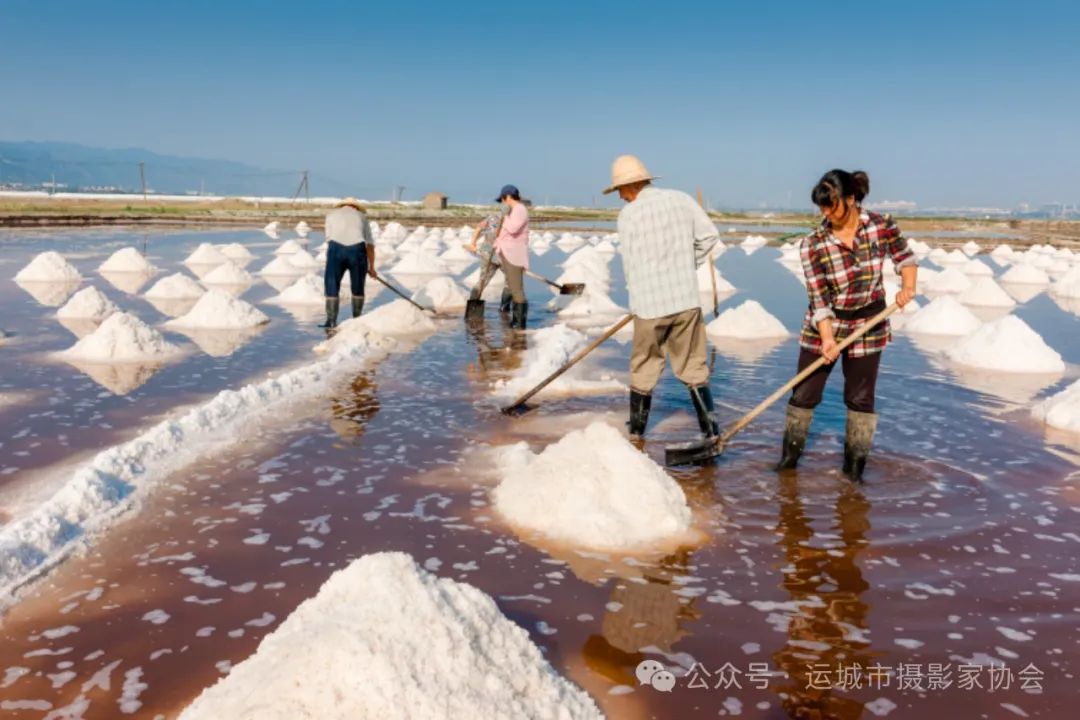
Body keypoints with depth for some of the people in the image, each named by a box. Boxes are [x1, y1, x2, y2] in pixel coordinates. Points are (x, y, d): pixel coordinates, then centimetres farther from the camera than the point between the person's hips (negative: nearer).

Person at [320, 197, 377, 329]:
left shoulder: (332, 213, 23)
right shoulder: (361, 216, 24)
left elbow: (329, 238, 14)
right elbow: (370, 244, 20)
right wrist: (371, 267, 25)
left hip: (336, 247, -1)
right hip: (357, 249, 1)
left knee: (332, 286, 8)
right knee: (358, 287, 15)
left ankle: (331, 321, 3)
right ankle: (357, 320, 20)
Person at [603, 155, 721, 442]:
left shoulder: (628, 215, -7)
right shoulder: (682, 199, 3)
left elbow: (630, 265, -1)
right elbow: (709, 235, 6)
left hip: (649, 305, -3)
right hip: (687, 300, 3)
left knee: (643, 368, 14)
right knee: (693, 367, 12)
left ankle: (637, 429, 26)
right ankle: (711, 429, 10)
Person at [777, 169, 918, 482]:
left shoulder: (882, 226, -12)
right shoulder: (812, 245, -16)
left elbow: (905, 257, 4)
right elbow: (818, 298, -17)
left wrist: (907, 287, -16)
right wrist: (827, 338, -27)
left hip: (868, 326, 1)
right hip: (823, 326, 0)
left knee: (860, 397, 6)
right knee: (804, 394, 5)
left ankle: (855, 466, 20)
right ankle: (790, 456, 23)